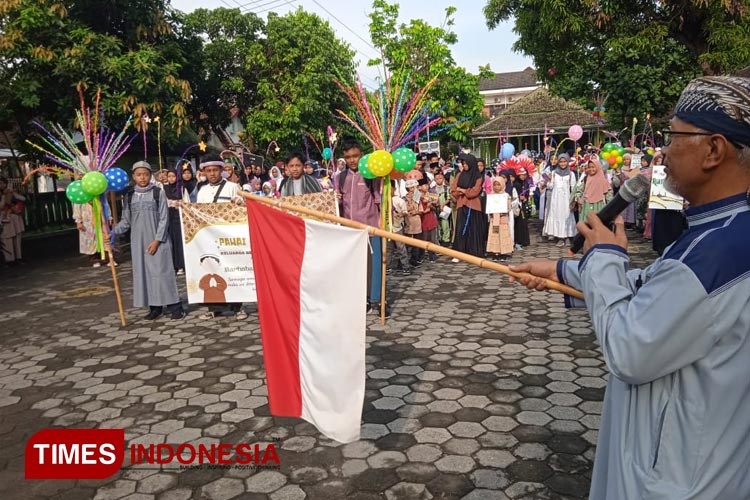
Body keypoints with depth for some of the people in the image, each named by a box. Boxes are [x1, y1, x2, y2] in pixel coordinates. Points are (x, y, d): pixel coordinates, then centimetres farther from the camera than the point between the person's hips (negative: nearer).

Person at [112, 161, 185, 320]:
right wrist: (112, 231, -7)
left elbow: (164, 219, -5)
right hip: (138, 242, 4)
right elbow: (126, 221, 9)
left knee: (162, 272, -5)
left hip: (158, 241, -4)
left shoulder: (158, 193, -1)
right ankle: (155, 307, 13)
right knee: (144, 274, 4)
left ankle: (175, 307, -1)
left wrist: (157, 240, -12)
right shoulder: (129, 196, 8)